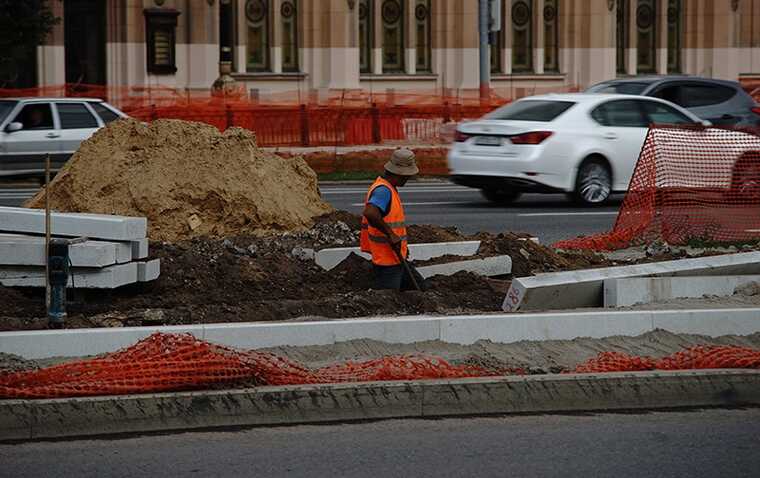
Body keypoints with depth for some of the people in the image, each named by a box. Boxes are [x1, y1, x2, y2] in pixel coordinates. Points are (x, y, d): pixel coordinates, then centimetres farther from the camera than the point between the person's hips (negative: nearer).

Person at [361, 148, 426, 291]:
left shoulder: (389, 189, 15)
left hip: (397, 258, 11)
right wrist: (390, 234, -29)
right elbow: (370, 213, -38)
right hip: (387, 263, -11)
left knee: (419, 288, 17)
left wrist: (402, 244, 20)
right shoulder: (383, 190, -20)